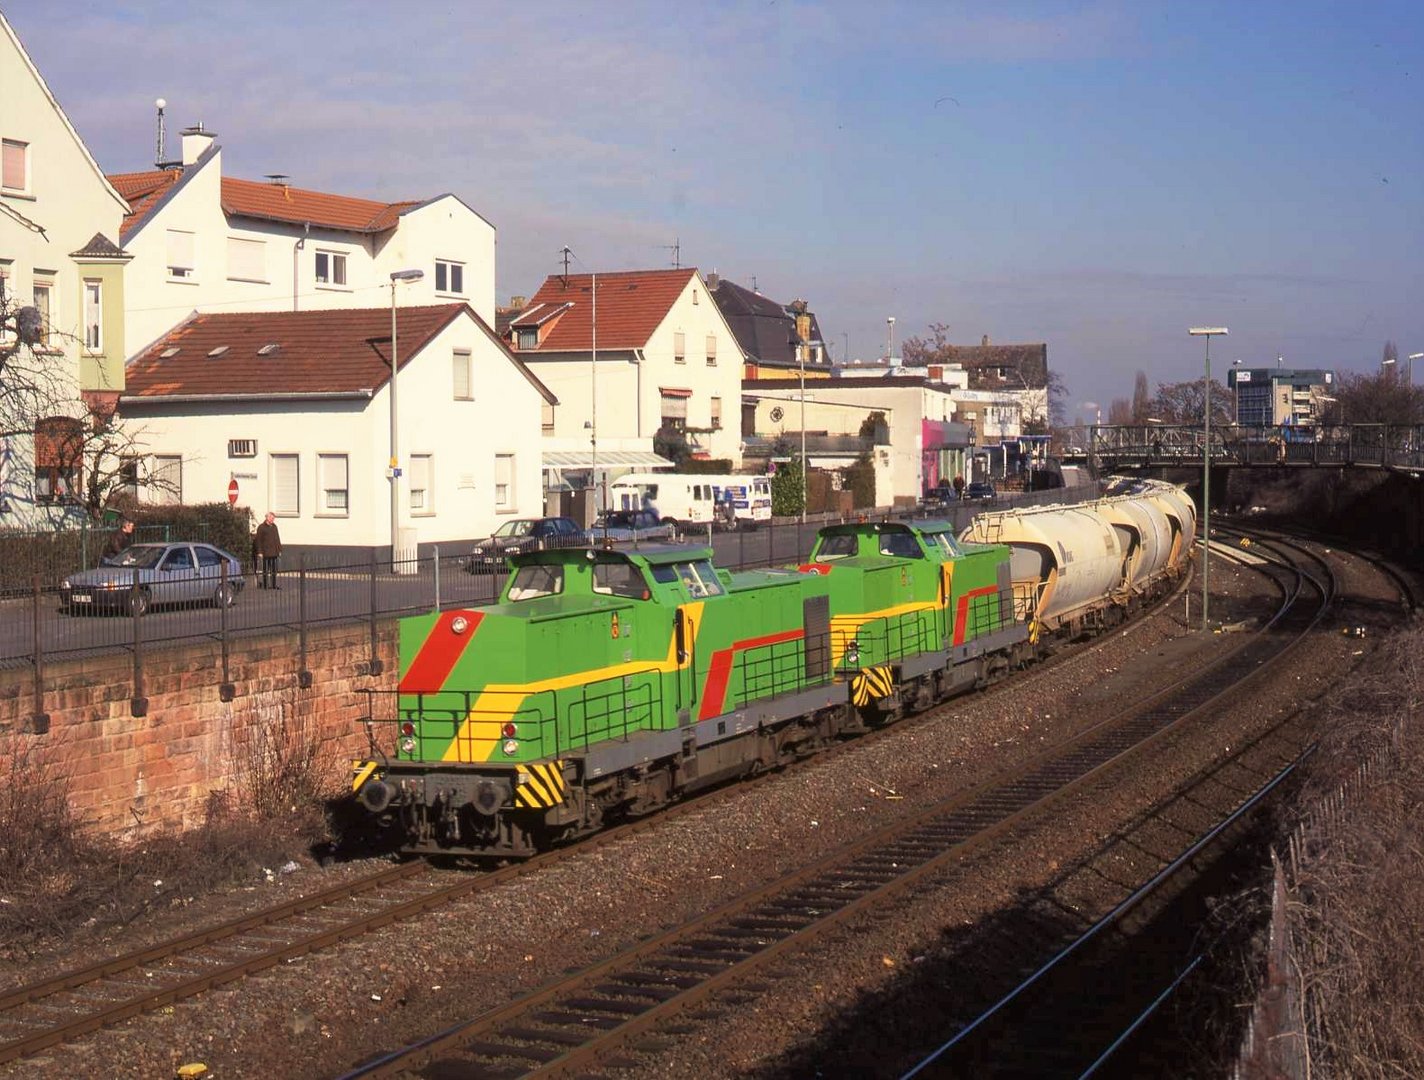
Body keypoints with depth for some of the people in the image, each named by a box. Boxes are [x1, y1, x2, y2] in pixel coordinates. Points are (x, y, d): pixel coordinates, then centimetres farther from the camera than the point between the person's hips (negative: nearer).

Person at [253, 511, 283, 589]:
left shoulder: (274, 527, 14)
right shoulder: (261, 527, -5)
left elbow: (277, 539, 19)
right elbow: (258, 541, -7)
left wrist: (279, 550, 14)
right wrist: (259, 552, -13)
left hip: (274, 552, 6)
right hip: (265, 553, -6)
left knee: (274, 569, 7)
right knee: (265, 570, -2)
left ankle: (274, 584, 12)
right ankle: (265, 585, 2)